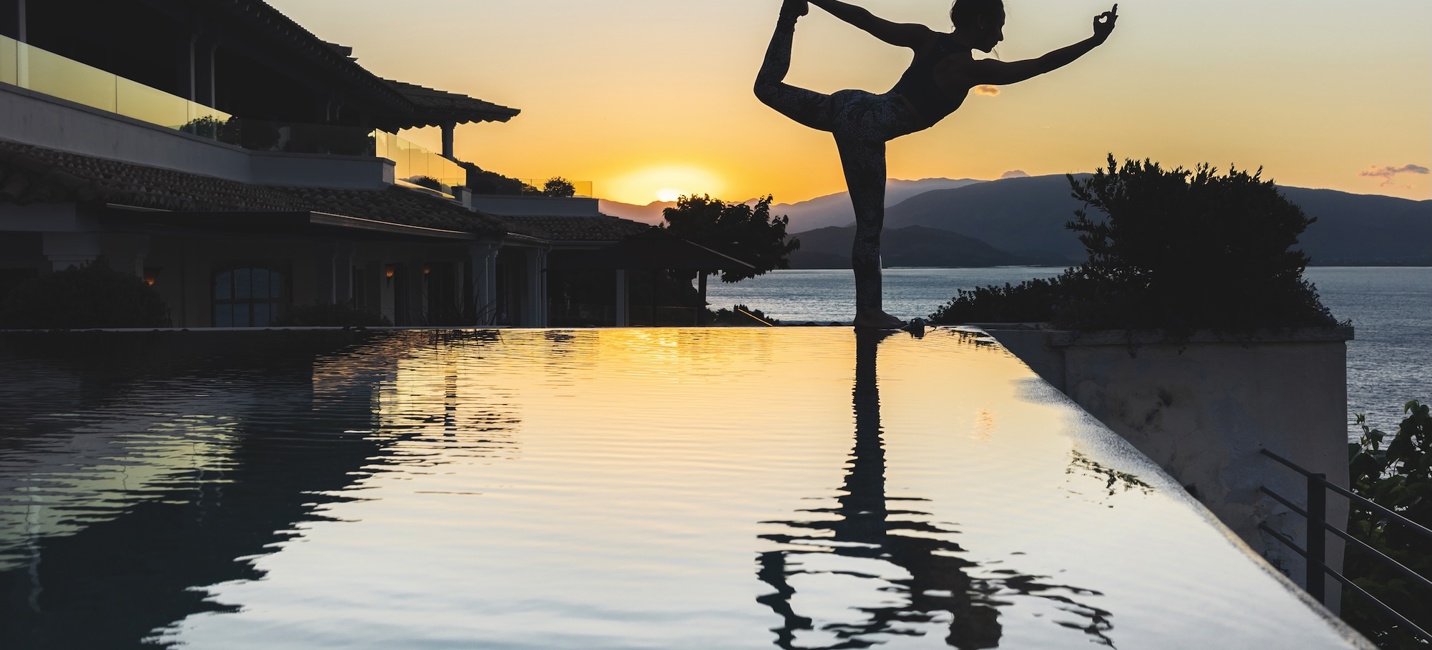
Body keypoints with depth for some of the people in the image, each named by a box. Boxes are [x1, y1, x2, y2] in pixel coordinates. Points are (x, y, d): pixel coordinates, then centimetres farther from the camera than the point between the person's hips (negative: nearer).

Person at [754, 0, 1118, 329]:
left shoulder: (926, 39, 7)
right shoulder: (970, 69, -11)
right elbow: (1040, 65, -13)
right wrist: (1095, 41, -8)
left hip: (852, 105, 7)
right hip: (866, 129, -7)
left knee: (768, 88, 25)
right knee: (869, 223, -1)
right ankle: (869, 311, 4)